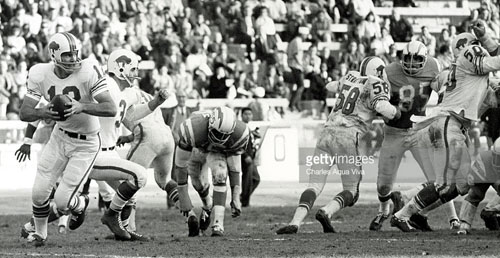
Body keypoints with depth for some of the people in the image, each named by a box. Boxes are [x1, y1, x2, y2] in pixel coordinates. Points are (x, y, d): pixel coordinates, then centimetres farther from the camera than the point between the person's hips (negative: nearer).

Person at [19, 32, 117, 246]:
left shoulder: (88, 72, -25)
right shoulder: (41, 74, -13)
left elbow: (111, 109, -29)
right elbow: (24, 113, -12)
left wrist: (82, 107, -44)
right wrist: (43, 113, -34)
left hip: (85, 144, -4)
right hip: (60, 136, 4)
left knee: (62, 202, -7)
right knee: (39, 193, 3)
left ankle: (81, 205, 30)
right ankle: (39, 233, 32)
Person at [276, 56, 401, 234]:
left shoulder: (350, 77, 19)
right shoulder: (375, 84, 3)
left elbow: (330, 87, 38)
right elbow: (382, 107, -14)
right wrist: (398, 113, 5)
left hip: (327, 133, 5)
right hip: (348, 137, -5)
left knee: (315, 186, 1)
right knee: (351, 192, 7)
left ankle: (295, 222, -21)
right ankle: (326, 212, -21)